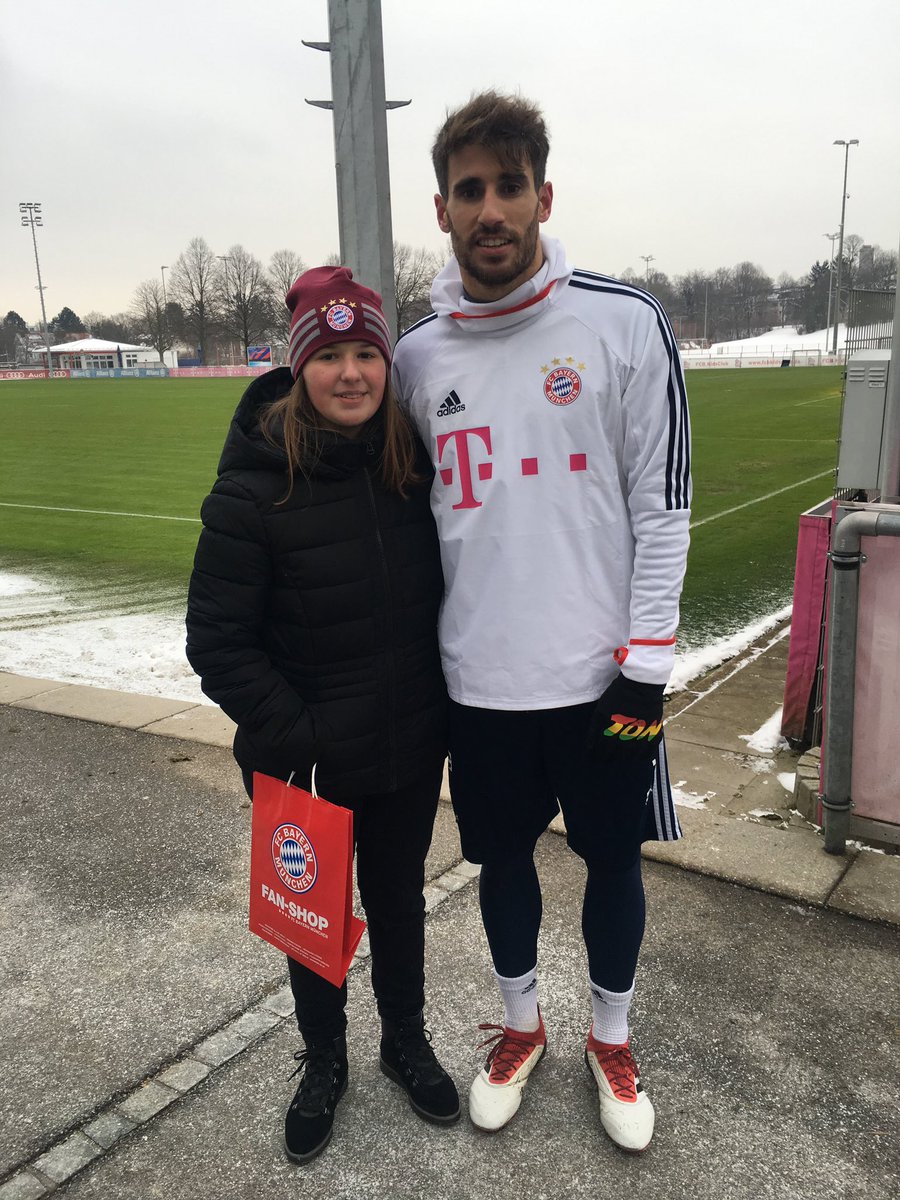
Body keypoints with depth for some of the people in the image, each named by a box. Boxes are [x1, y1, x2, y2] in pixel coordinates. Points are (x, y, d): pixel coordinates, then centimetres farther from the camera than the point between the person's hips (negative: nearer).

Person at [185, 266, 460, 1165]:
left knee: (398, 897, 21)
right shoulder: (255, 486, -17)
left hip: (409, 750, 3)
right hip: (307, 762, -2)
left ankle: (406, 1043, 46)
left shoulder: (414, 465, -5)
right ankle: (323, 1064, 44)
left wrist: (449, 703, 3)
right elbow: (217, 638, -14)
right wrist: (291, 734, -19)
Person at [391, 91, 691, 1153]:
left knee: (613, 857, 15)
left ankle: (611, 1041, 41)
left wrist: (645, 665, -9)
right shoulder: (418, 356, 3)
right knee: (502, 855, 18)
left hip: (598, 673, -2)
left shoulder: (622, 321, -8)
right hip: (479, 678, 3)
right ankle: (520, 1025, 44)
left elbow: (662, 501, -7)